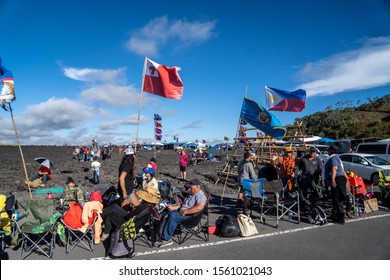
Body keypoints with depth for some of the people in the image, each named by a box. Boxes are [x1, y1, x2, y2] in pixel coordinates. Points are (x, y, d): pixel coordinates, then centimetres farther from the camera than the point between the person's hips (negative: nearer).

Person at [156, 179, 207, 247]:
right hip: (182, 212, 10)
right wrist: (173, 207, 11)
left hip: (190, 216, -10)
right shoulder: (191, 195, 21)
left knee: (173, 216, -28)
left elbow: (199, 207, -31)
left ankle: (166, 239, -17)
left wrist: (184, 211, -26)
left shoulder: (201, 196, -12)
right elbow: (183, 204, 27)